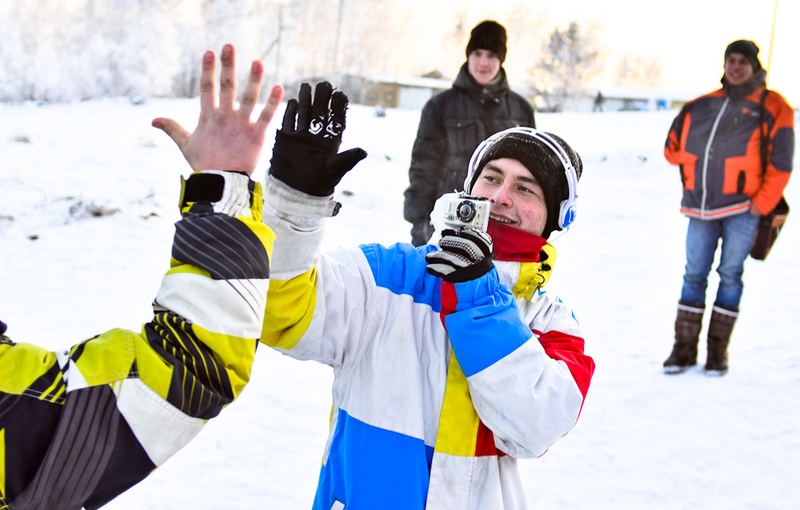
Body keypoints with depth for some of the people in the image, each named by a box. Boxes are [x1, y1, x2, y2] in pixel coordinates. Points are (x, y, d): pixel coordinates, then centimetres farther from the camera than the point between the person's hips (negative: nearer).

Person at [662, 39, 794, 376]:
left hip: (741, 208, -3)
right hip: (701, 208, 3)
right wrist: (699, 168, 9)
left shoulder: (771, 107, 1)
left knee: (730, 274, -1)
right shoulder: (702, 106, 12)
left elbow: (780, 163, -4)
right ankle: (684, 348, 10)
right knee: (694, 275, 4)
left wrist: (762, 204, -8)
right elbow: (674, 147, 19)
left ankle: (718, 351, 7)